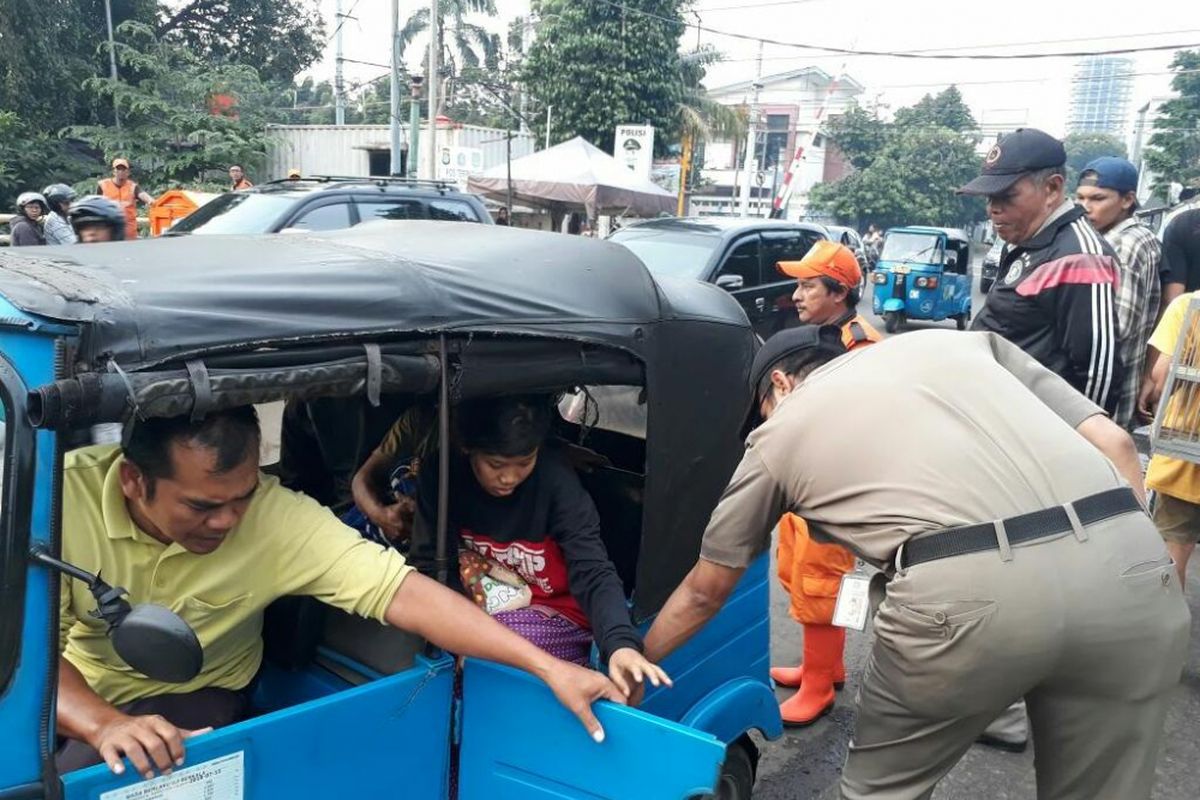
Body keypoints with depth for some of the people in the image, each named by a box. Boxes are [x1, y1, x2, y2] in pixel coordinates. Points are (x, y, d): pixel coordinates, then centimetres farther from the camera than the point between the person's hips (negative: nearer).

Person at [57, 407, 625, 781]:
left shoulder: (278, 518, -26)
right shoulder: (67, 493, -24)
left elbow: (402, 592, -32)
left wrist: (549, 668, -39)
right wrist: (105, 724, -43)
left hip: (186, 699, -2)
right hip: (64, 694, 2)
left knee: (80, 778, -25)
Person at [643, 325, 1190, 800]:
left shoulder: (778, 432, 23)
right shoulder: (964, 341, 30)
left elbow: (704, 592, 33)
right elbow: (1113, 443, 20)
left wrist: (635, 663, 48)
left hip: (968, 589, -4)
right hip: (1125, 561, 5)